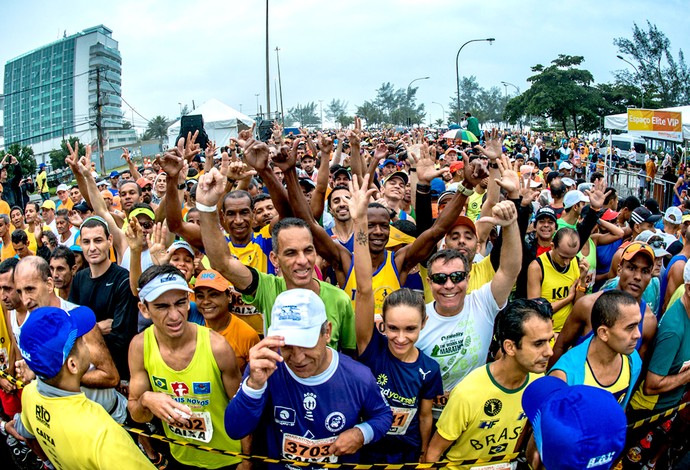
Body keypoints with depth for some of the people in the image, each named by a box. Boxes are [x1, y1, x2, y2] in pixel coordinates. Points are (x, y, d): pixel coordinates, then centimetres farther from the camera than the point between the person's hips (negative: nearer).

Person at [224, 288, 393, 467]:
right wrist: (254, 384, -35)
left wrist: (362, 434, -15)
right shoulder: (265, 369, -15)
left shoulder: (359, 378, -13)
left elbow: (383, 415, 5)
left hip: (341, 464, 1)